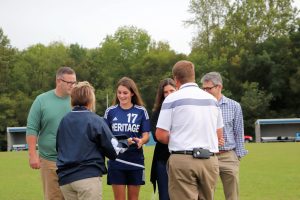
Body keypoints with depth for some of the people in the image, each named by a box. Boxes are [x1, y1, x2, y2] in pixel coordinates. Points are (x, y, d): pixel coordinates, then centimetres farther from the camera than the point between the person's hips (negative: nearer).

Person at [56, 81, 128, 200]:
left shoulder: (64, 121, 9)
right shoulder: (95, 120, -5)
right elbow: (114, 150, -4)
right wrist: (125, 144, 16)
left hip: (65, 179, 5)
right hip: (88, 177, -5)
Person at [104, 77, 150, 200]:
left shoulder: (141, 111, 2)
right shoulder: (110, 111, 4)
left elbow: (146, 135, 0)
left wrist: (141, 141, -22)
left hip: (135, 161, 0)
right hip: (116, 161, 0)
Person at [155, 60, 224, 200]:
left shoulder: (172, 99, -3)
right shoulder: (212, 99, 12)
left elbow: (160, 135, -5)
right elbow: (219, 135, 18)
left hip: (183, 159, -4)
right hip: (210, 160, 5)